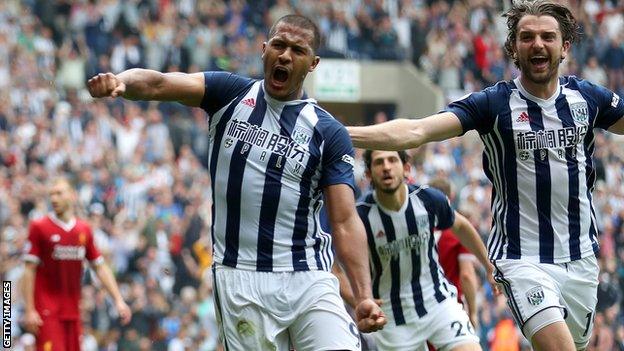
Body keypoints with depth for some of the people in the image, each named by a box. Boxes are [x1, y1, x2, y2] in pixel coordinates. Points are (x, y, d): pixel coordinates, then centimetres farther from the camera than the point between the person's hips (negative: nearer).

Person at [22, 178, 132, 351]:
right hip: (47, 311, -5)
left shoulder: (84, 230, 10)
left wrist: (118, 300, 8)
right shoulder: (39, 227, -3)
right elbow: (30, 270, -4)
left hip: (72, 311, 5)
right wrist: (29, 310, -10)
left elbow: (100, 268, 15)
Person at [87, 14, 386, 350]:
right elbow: (159, 84, -10)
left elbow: (345, 222, -3)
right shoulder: (230, 94, 5)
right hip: (240, 281, 0)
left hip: (308, 278, 0)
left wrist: (364, 296, -16)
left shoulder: (329, 133, 3)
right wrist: (121, 81, -34)